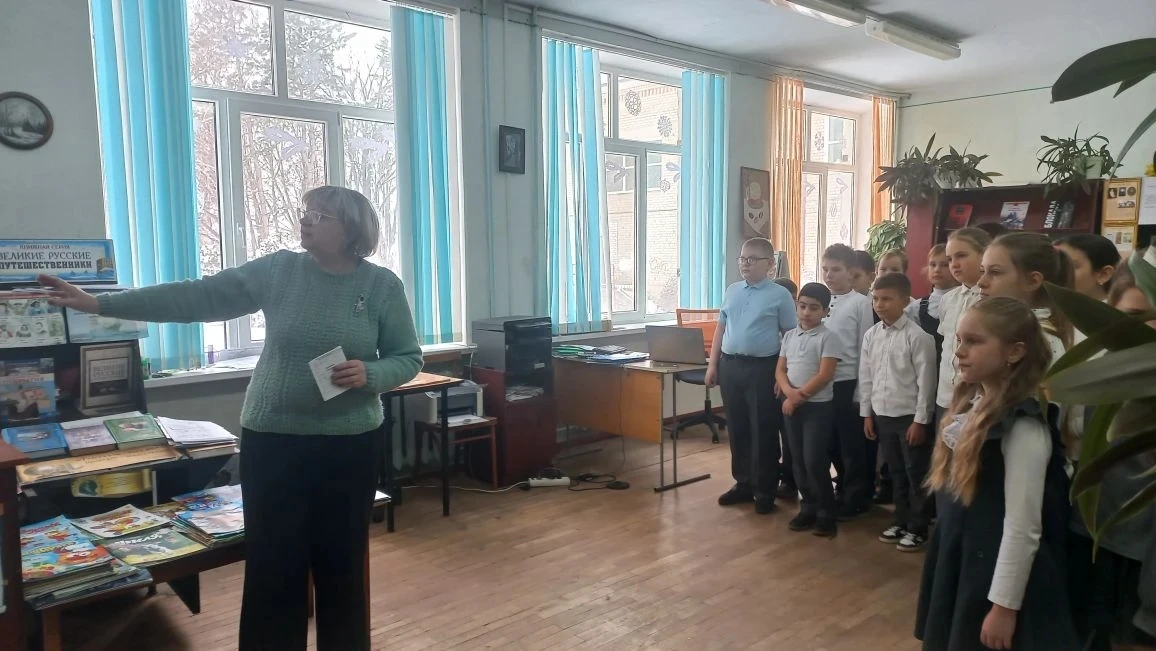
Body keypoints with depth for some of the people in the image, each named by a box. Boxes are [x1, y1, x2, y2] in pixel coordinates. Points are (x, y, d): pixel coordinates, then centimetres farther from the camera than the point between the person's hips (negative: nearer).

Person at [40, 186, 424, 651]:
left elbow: (408, 358, 0)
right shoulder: (278, 270, -2)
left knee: (344, 562, 11)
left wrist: (370, 375, -20)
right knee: (273, 564, 6)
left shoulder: (383, 285, -3)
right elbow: (195, 297, -3)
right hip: (272, 441, 1)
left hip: (349, 446, 0)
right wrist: (99, 304, -6)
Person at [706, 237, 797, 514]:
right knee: (737, 428, 13)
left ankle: (765, 491, 16)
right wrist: (713, 364, 10)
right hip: (730, 365, 5)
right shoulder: (732, 291, 11)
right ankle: (743, 483, 28)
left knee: (763, 431, 3)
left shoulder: (780, 295, -4)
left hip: (762, 368, -5)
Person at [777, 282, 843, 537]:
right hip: (791, 405, 6)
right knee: (799, 460, 10)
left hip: (818, 406, -5)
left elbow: (824, 375, -15)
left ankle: (826, 513, 7)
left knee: (815, 461, -7)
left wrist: (800, 397, -14)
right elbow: (780, 370, 7)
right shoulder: (789, 336, 9)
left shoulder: (828, 338, -8)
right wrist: (790, 392, -12)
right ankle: (808, 508, 22)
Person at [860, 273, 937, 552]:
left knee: (916, 474, 6)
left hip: (909, 416, -5)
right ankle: (900, 521, 30)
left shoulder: (917, 336, -13)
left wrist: (920, 420, -12)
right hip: (882, 414, 5)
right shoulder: (871, 335, 4)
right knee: (896, 472, 17)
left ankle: (917, 528, 20)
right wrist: (867, 413, 9)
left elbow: (926, 380, -12)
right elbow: (866, 376, 9)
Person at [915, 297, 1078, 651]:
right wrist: (947, 555, 15)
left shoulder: (1024, 426, -22)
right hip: (957, 563, 8)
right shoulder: (972, 405, 3)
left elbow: (1023, 528, -21)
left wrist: (1004, 606, -18)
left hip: (997, 574, -8)